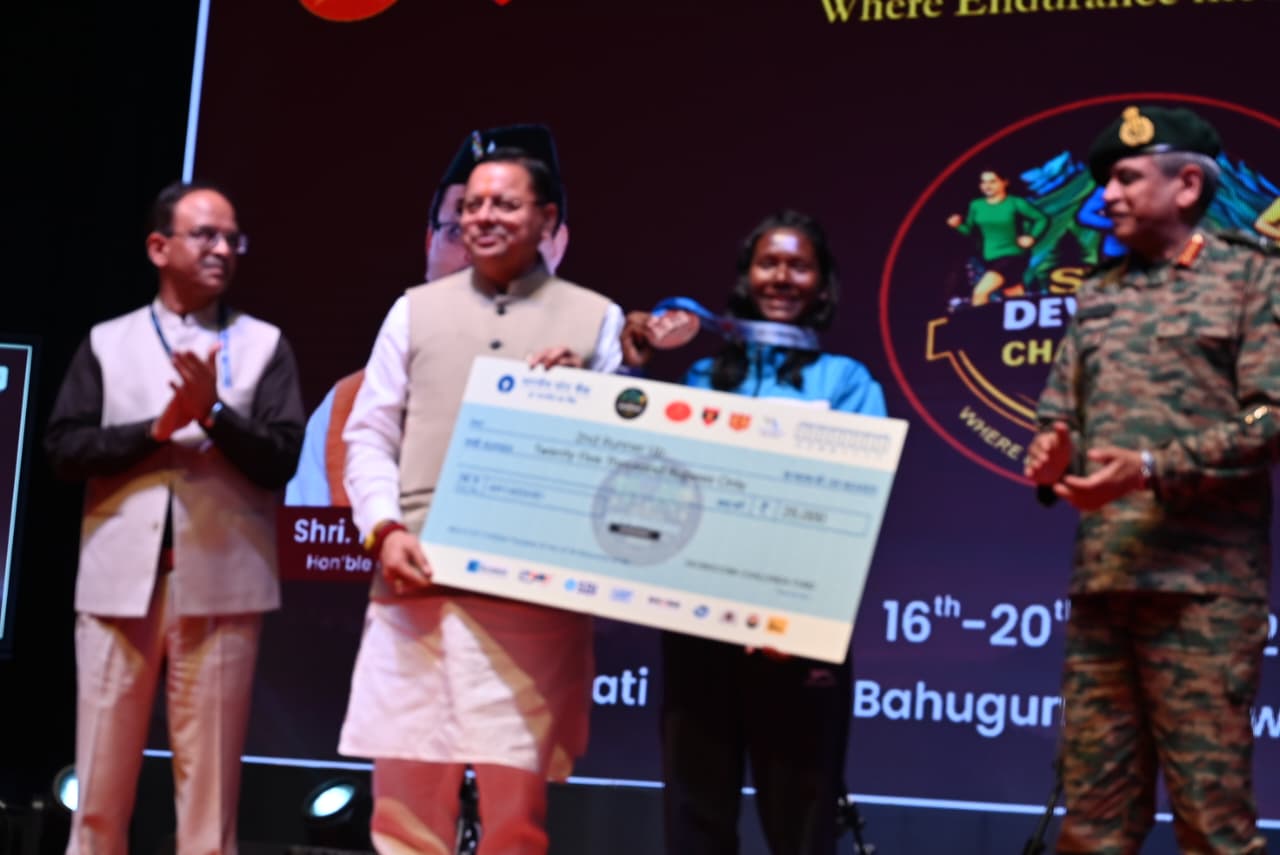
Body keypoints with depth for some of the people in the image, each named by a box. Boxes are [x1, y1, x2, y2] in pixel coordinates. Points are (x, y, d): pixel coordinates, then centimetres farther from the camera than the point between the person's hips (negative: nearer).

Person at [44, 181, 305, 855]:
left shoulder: (264, 344, 9)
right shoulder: (107, 342, 12)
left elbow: (281, 458, 0)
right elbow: (63, 446, 2)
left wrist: (214, 414, -14)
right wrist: (157, 429, -9)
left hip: (220, 583, -1)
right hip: (119, 577, 1)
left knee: (209, 776, 2)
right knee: (102, 777, 5)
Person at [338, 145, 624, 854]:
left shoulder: (596, 320, 11)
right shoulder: (416, 310, 15)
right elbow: (368, 435, 11)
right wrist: (385, 530, -4)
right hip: (418, 582, 2)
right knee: (405, 794, 2)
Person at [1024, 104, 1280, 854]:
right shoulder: (1098, 296, 18)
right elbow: (1058, 416, 19)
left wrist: (1151, 469, -17)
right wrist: (1051, 461, -5)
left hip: (1203, 585, -6)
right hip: (1100, 581, 6)